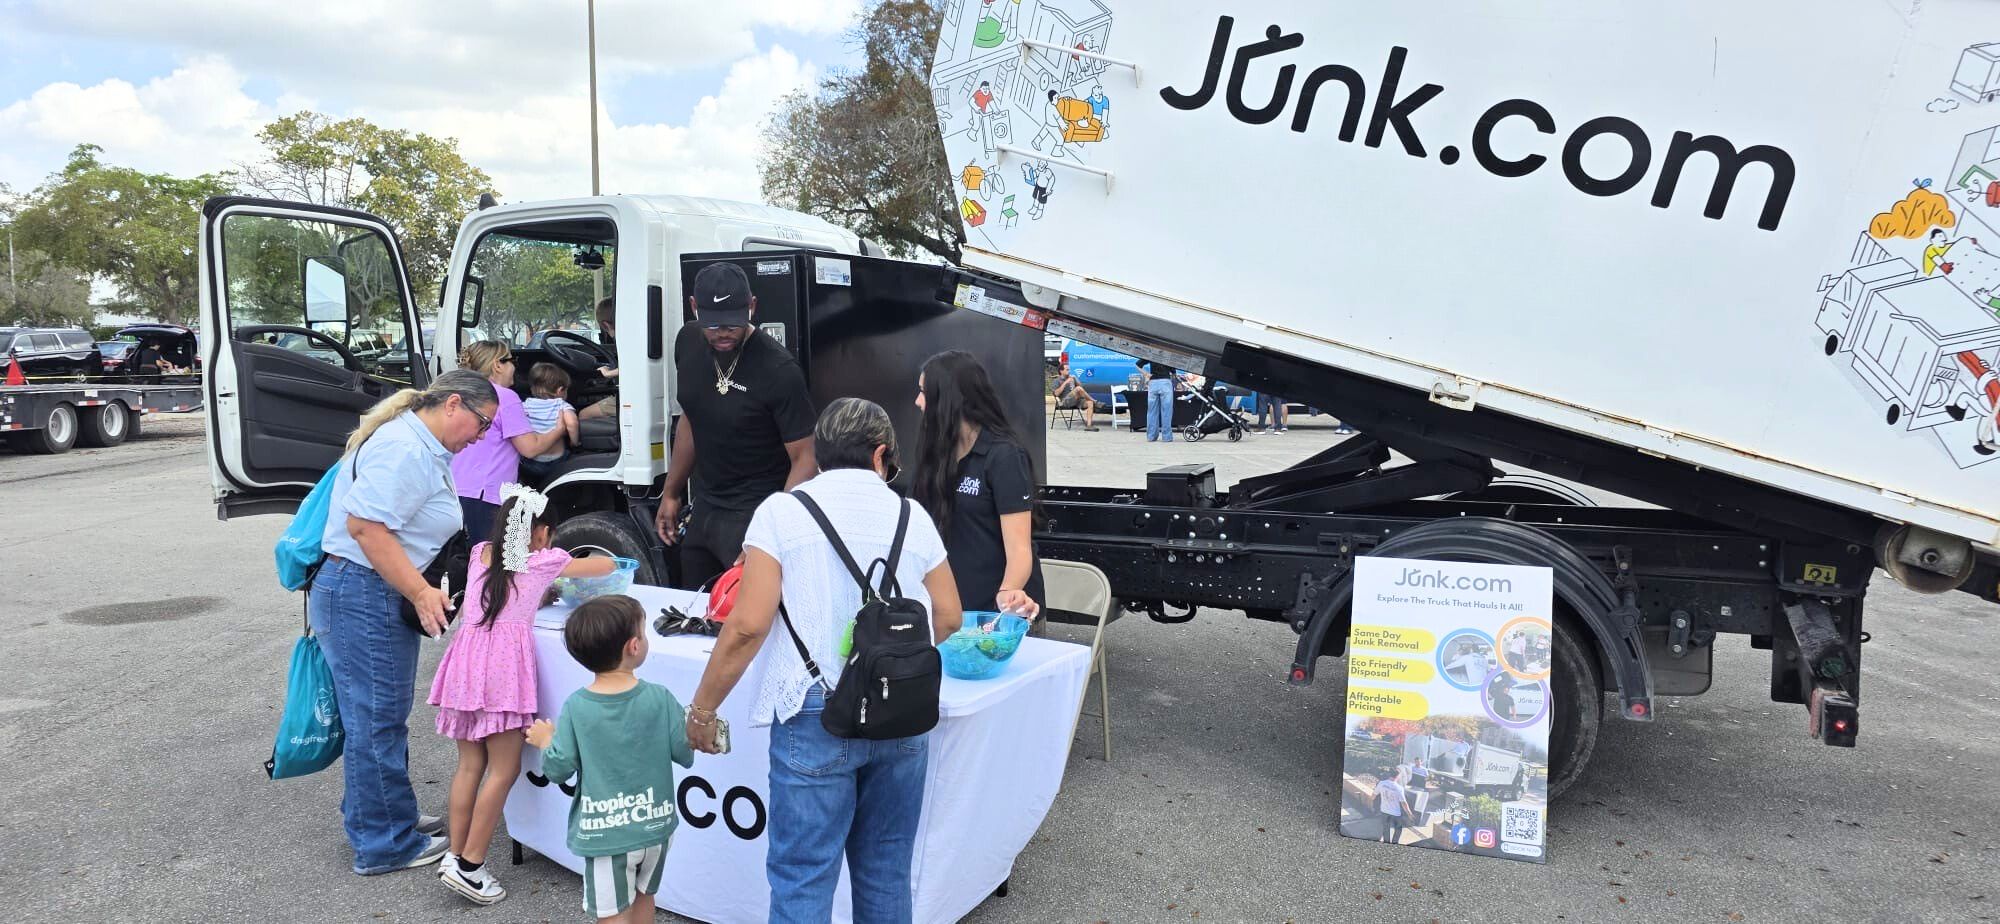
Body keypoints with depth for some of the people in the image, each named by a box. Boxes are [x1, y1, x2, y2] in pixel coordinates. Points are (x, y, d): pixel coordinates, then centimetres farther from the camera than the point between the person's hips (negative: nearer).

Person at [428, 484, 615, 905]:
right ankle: (469, 865, -2)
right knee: (504, 770, -1)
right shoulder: (544, 560, 8)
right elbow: (606, 565, 20)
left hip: (466, 653, 6)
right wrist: (573, 566, 39)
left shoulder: (480, 553, 21)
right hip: (505, 656, -6)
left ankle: (455, 855, 13)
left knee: (470, 765, 12)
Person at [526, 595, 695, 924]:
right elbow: (685, 754, -7)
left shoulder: (575, 708, -13)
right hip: (656, 825, 2)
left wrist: (544, 740, 11)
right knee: (643, 897, 24)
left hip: (605, 834, -2)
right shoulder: (660, 699, -12)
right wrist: (694, 725, 13)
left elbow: (558, 769, -9)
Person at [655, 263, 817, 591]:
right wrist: (670, 495, 17)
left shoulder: (778, 371, -22)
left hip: (752, 514, -7)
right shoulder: (688, 342, 0)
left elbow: (803, 458, -20)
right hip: (703, 508, 7)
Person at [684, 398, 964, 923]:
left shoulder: (782, 511, -3)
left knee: (803, 875, 4)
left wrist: (703, 707, 2)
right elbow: (948, 618, 13)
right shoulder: (912, 516, 7)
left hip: (816, 715, -4)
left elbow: (748, 626, -9)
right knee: (886, 870, 17)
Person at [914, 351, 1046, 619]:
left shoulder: (1003, 456, -15)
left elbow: (1019, 546, -23)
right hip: (950, 605, 7)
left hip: (995, 608, -7)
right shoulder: (939, 453, 6)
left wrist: (1008, 592, -40)